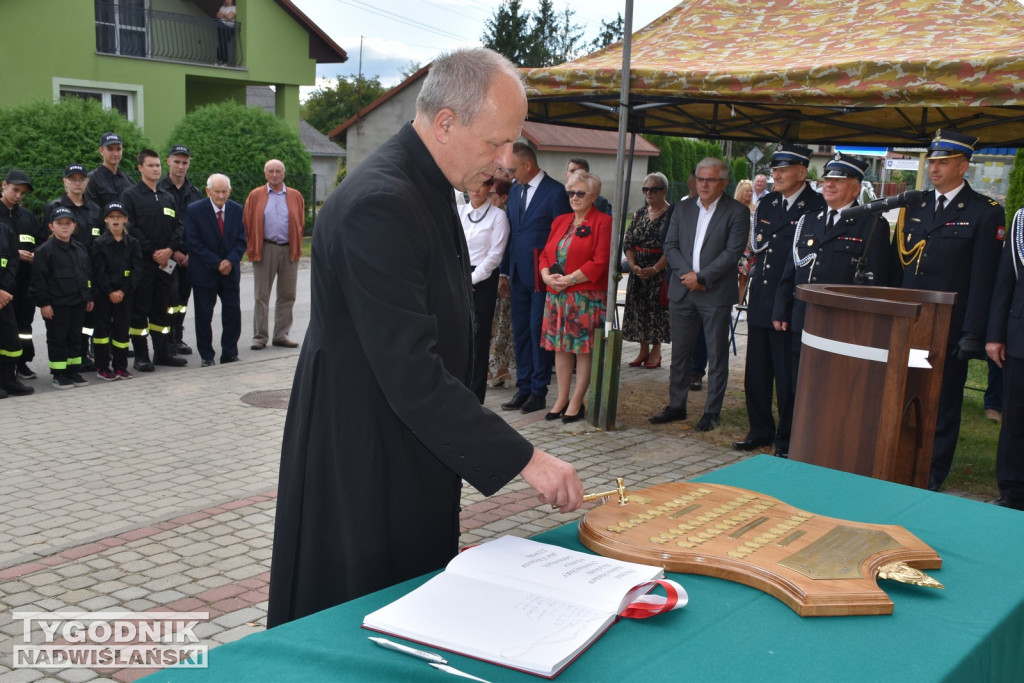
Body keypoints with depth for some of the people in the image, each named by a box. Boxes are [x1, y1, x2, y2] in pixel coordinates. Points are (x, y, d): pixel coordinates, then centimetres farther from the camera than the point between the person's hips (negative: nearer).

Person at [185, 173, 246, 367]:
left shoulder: (236, 210, 4)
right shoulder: (194, 210, -7)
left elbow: (241, 240, 4)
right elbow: (193, 243, -10)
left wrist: (231, 260, -13)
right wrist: (217, 263, -15)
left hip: (230, 271, 3)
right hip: (204, 272, -3)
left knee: (233, 313, 2)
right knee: (204, 315, 2)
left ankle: (229, 354, 14)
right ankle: (206, 356, 12)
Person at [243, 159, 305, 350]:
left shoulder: (295, 196, 9)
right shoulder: (255, 196, 5)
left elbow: (301, 224, 11)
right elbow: (247, 224, 4)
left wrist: (296, 247, 4)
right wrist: (252, 248, -2)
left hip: (289, 250, 2)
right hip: (264, 250, -2)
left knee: (287, 295, 6)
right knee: (261, 296, 1)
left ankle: (281, 335, 15)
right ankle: (260, 337, 7)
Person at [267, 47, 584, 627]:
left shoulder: (426, 188, 7)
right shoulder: (380, 204, -26)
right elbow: (411, 373, -29)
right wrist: (524, 458, -25)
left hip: (412, 454, 9)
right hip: (365, 469, -9)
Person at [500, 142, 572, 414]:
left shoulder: (555, 191, -8)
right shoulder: (515, 190, 13)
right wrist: (505, 272, 13)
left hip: (542, 276, -6)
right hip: (519, 276, 6)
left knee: (538, 331, -2)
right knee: (520, 333, 9)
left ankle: (539, 391, 8)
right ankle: (523, 388, 16)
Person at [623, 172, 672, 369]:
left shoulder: (673, 214, -7)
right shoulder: (640, 213, 11)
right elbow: (627, 241, 8)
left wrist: (655, 269, -18)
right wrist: (632, 264, -7)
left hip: (660, 270, -5)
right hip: (638, 269, 5)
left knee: (656, 307, -3)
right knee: (638, 307, 6)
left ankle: (656, 351, 9)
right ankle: (643, 350, 16)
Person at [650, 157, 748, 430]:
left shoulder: (737, 211, -3)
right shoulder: (683, 208, 11)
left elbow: (732, 252, -11)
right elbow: (670, 246, 6)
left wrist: (701, 277, -15)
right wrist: (687, 274, -9)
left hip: (716, 293, -4)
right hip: (682, 292, 4)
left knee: (717, 356, 3)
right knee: (680, 352, 11)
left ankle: (712, 412, 12)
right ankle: (676, 406, 22)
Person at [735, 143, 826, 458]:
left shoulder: (817, 208, -9)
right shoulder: (766, 203, 12)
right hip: (760, 302, 7)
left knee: (787, 377, 2)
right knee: (756, 373, 13)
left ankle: (787, 440, 15)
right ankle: (760, 431, 27)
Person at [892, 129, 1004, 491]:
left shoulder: (985, 213, -5)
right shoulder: (914, 206, 11)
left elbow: (983, 278, -9)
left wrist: (973, 333, -13)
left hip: (949, 329, -4)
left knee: (943, 404, 5)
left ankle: (932, 476, 15)